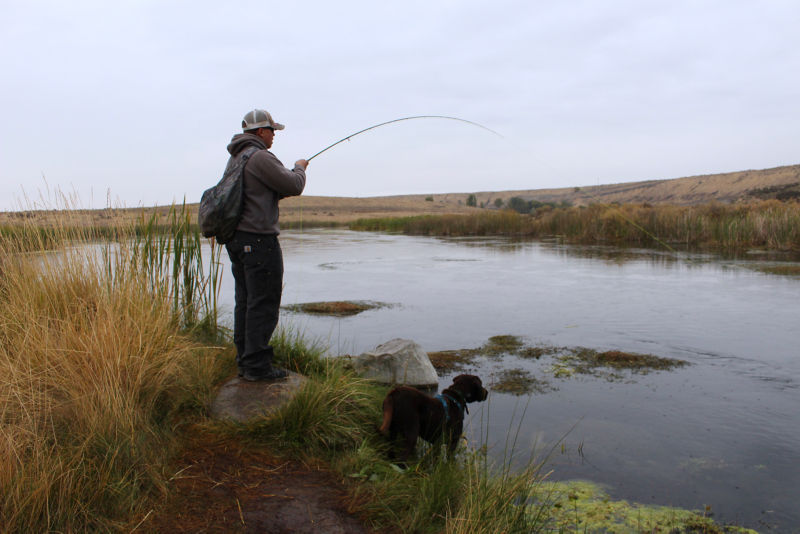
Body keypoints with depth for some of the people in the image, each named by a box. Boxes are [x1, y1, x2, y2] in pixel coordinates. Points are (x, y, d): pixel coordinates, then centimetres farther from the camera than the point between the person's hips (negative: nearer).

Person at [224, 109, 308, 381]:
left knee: (245, 302, 13)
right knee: (263, 303, -5)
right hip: (258, 239, -10)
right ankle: (257, 365, -1)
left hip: (237, 240, 10)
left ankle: (244, 360, 20)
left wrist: (283, 191, 17)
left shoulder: (236, 159, 18)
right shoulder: (260, 157, -13)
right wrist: (299, 168, 9)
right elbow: (294, 186, -10)